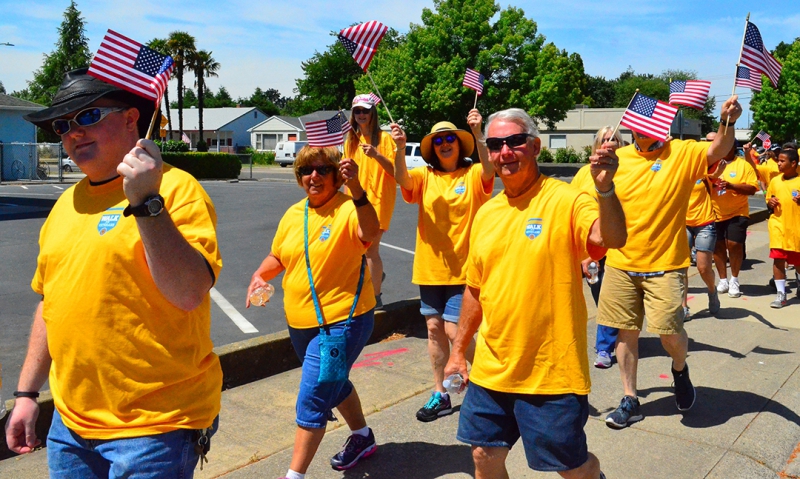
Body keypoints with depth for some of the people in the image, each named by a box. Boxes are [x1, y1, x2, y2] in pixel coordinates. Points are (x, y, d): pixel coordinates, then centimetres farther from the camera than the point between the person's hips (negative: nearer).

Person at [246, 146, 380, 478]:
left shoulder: (348, 208, -16)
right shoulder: (294, 214, 5)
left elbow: (370, 233, -38)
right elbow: (277, 257, 17)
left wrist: (356, 190, -52)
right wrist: (260, 276, -3)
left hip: (341, 321, -8)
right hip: (300, 323, 8)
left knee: (312, 400, -5)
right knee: (333, 383, 25)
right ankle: (363, 437, 48)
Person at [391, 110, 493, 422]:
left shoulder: (473, 175, -2)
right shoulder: (425, 176, 4)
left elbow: (488, 169, -24)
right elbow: (402, 179, -15)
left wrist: (477, 135, -37)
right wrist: (400, 149, -32)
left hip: (462, 268, -4)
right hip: (429, 267, 4)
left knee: (454, 330, -6)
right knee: (434, 328, 10)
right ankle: (440, 395, 26)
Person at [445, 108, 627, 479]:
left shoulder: (565, 200, -12)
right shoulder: (486, 213, 5)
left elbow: (613, 238, -30)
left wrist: (604, 188, -48)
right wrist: (458, 351, 15)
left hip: (552, 372, -5)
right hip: (491, 370, 6)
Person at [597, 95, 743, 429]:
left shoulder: (682, 153, -5)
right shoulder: (618, 158, 3)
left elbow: (718, 151, -24)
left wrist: (727, 121, -45)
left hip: (665, 265, -3)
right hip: (621, 264, 3)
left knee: (670, 332, -10)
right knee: (625, 332, 9)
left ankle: (680, 368, 28)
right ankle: (630, 401, 25)